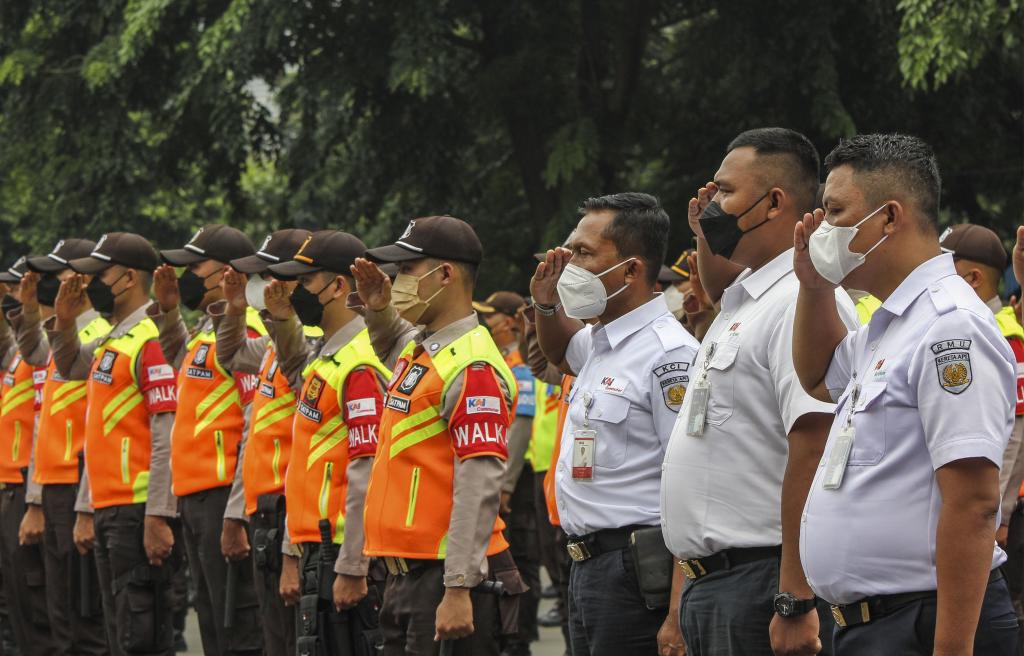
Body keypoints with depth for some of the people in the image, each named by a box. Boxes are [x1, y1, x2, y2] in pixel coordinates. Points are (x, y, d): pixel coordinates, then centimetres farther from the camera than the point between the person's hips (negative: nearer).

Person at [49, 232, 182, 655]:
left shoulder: (151, 342, -13)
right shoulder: (111, 343, 18)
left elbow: (168, 439, -18)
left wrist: (158, 518, -22)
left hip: (138, 512, -10)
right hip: (108, 510, 10)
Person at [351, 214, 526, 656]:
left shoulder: (472, 367, -15)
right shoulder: (419, 349, 13)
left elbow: (479, 489, -21)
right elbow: (390, 344, 41)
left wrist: (458, 589, -25)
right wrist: (378, 308, 17)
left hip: (445, 576, -10)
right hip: (406, 573, 10)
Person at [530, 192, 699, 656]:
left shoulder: (669, 354, -16)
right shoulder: (600, 342, 13)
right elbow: (561, 352, 40)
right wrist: (547, 306, 15)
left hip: (635, 574, -10)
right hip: (588, 564, 10)